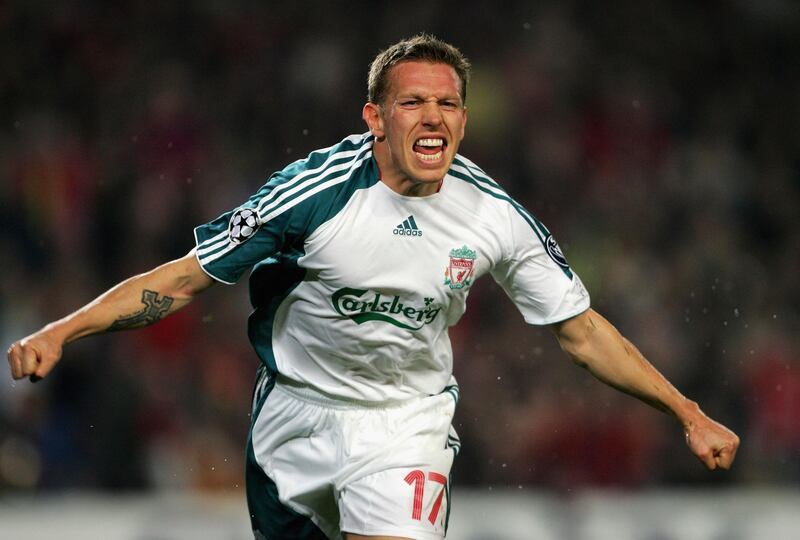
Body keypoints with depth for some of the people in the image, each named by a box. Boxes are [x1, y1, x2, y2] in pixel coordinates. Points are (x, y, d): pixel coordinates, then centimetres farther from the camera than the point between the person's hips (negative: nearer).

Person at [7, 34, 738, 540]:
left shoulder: (497, 219, -13)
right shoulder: (315, 192, -20)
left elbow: (582, 331, -1)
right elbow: (184, 278, -15)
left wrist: (688, 414, -3)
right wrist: (59, 333, -25)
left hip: (408, 422, 0)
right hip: (297, 413, 0)